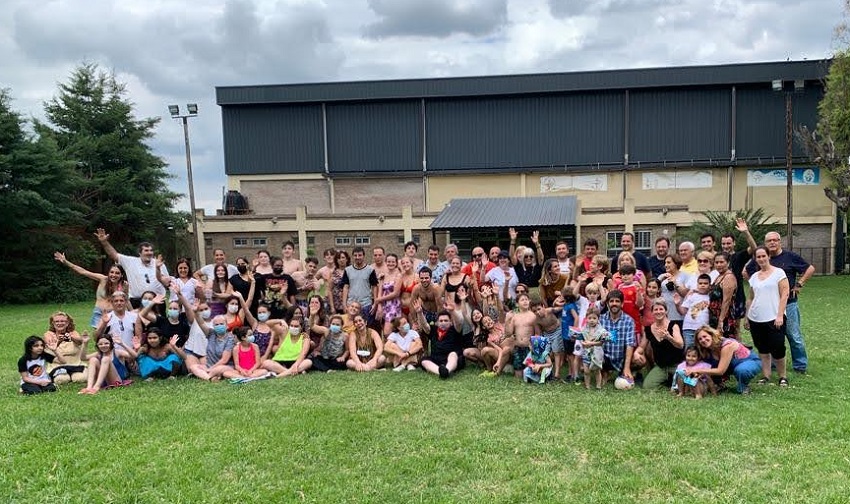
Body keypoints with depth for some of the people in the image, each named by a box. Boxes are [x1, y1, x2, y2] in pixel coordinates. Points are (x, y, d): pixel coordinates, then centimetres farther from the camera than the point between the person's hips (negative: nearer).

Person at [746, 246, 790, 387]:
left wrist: (780, 315, -14)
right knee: (763, 349, 9)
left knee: (777, 349, -4)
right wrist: (747, 316, 13)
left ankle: (782, 376, 12)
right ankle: (766, 376, 16)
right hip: (756, 319, 5)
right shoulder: (754, 276, 13)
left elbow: (784, 295, -7)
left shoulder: (778, 272, -1)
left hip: (774, 319, -5)